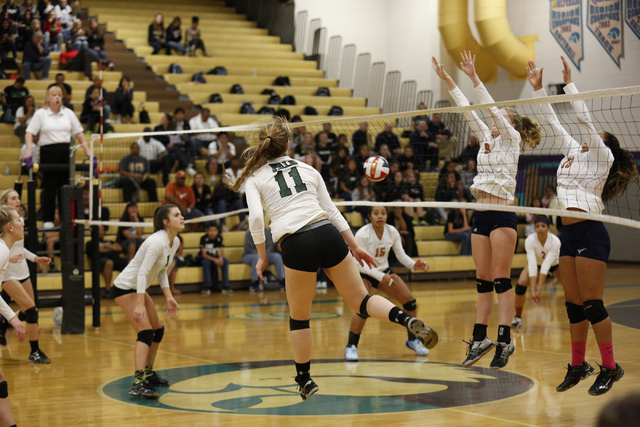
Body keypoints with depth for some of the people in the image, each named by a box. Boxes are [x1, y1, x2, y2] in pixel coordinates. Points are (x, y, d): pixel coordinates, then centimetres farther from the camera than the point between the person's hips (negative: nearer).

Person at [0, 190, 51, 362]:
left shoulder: (20, 220, 7)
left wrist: (35, 258, 12)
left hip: (23, 272, 8)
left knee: (27, 313, 11)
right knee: (31, 310, -13)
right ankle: (35, 352, -3)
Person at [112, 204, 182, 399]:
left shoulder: (175, 242, 3)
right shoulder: (157, 242, -25)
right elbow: (142, 272, -29)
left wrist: (168, 297, 5)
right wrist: (140, 305, -34)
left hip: (139, 288, 10)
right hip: (125, 287, -10)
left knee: (158, 330, 16)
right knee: (145, 332, -20)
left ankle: (149, 373, 33)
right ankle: (138, 384, -27)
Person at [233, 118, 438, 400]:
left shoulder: (254, 178, 11)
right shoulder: (307, 169, 21)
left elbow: (256, 217, -5)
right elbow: (332, 211, 21)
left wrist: (262, 257, 4)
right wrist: (355, 246, 26)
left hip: (296, 245, -2)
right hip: (328, 235, 3)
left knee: (299, 317, 15)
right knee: (360, 300, 8)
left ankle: (305, 380, 20)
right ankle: (407, 319, -18)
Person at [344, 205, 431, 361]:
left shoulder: (392, 232, -10)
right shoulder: (362, 234, -24)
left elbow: (401, 255, -4)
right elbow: (360, 264, -25)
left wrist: (414, 265, -25)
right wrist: (381, 276, -37)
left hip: (384, 272, 5)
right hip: (363, 274, -5)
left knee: (410, 301, -7)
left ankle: (412, 340, 15)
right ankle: (351, 347, -15)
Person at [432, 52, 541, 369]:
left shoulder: (512, 139, 0)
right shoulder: (487, 139, 17)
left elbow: (493, 108, -10)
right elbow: (468, 110, 13)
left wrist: (474, 77, -13)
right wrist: (447, 80, 8)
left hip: (502, 215, -7)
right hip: (481, 215, 7)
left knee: (501, 278, -8)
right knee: (483, 280, 7)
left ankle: (505, 340, -7)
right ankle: (480, 338, 10)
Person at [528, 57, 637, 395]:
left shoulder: (602, 156, 0)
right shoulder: (572, 152, 19)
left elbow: (583, 117, -8)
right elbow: (553, 121, 21)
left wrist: (569, 83, -4)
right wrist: (538, 88, 18)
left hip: (590, 233, -8)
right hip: (569, 234, 8)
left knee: (592, 305, -8)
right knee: (574, 305, 10)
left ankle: (610, 368, 0)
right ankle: (578, 365, 17)